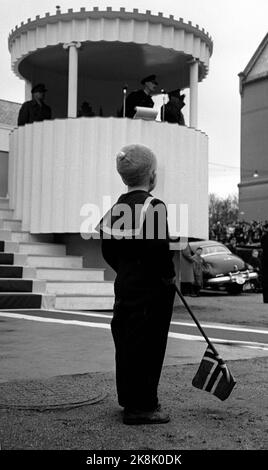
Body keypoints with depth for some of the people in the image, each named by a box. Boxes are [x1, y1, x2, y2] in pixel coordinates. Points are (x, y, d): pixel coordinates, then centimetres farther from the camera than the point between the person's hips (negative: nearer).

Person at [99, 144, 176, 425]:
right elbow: (158, 249, -23)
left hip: (124, 286, 8)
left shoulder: (116, 207, 9)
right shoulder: (154, 207, -16)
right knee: (147, 345, -1)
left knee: (126, 342, 15)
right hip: (152, 289, -8)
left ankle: (129, 399, 28)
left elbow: (107, 249, 12)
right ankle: (141, 407, 6)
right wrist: (170, 276, -8)